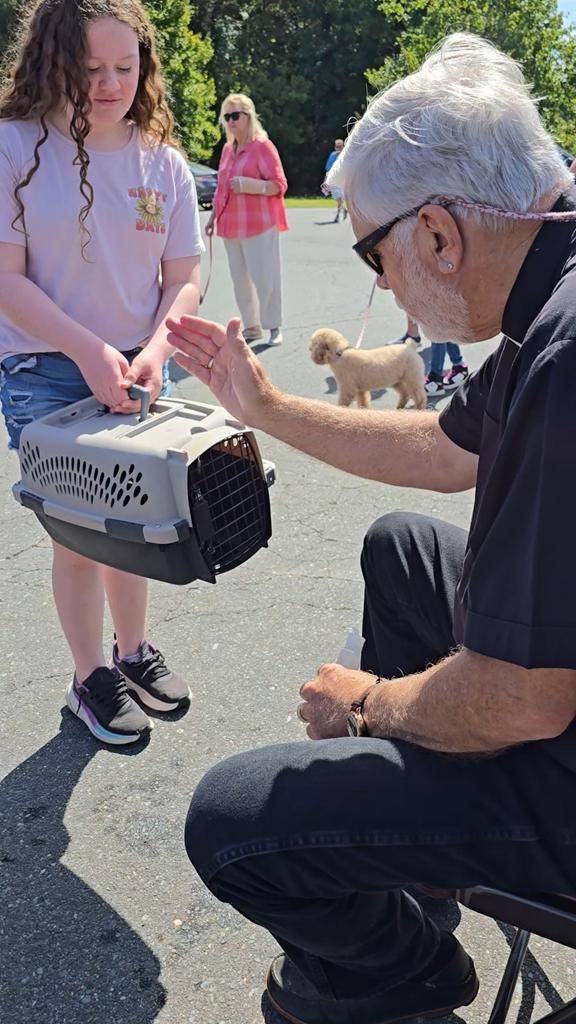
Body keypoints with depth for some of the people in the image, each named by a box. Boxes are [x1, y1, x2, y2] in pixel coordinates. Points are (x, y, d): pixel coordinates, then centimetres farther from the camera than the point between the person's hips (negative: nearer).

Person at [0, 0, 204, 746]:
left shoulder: (162, 162, 1)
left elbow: (184, 280, 2)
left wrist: (153, 352, -16)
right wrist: (90, 351, -22)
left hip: (135, 373, 4)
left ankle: (133, 651, 36)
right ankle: (90, 679, 23)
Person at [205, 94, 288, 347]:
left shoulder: (262, 146, -4)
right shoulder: (227, 149, 17)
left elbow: (279, 185, -9)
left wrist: (248, 185, -21)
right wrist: (214, 215, 19)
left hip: (259, 225, -7)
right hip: (231, 226, 7)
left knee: (264, 277, -6)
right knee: (240, 279, 7)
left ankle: (274, 327, 4)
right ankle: (252, 326, 17)